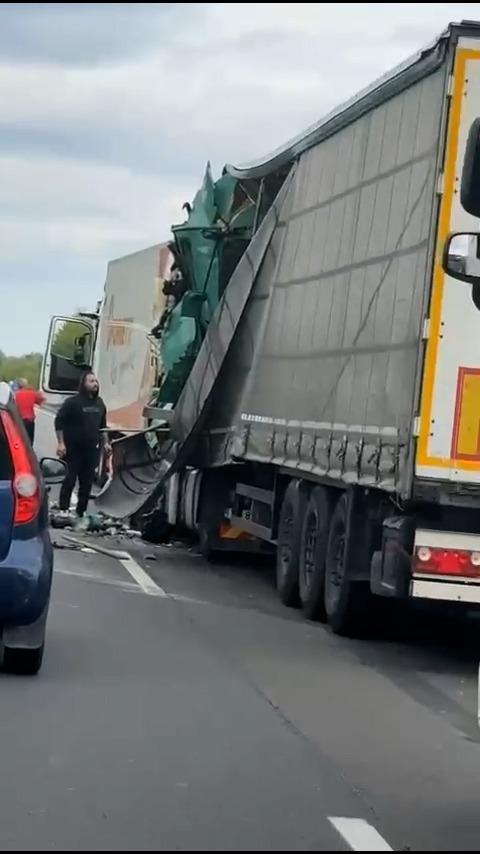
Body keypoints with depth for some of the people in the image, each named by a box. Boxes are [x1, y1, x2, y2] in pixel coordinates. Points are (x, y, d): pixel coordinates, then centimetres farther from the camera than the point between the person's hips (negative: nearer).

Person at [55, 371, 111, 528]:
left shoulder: (99, 403, 13)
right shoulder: (73, 402, -8)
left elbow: (102, 425, 23)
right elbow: (59, 422, -10)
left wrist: (105, 443, 14)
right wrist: (61, 443, -16)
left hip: (91, 450, 6)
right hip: (72, 449, -6)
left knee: (87, 484, 6)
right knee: (69, 481, -9)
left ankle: (80, 515, 13)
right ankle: (63, 512, -5)